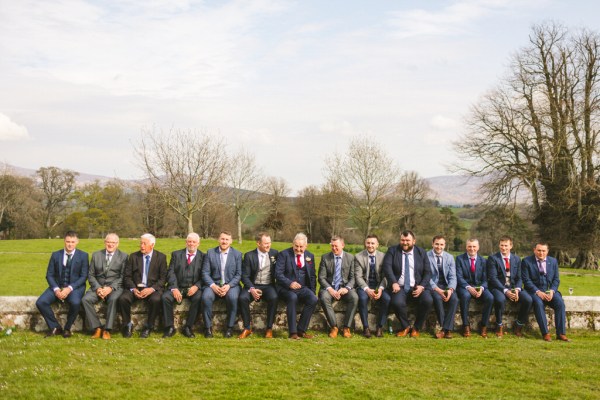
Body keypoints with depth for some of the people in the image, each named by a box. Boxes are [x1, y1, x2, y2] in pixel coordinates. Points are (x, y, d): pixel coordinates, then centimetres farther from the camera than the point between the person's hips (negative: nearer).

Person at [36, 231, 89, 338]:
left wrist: (70, 288, -18)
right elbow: (49, 275, 6)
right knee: (40, 302, -21)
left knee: (75, 303, -34)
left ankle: (67, 329, -8)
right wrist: (56, 289, -13)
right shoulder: (55, 255, 8)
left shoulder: (83, 256, 1)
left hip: (75, 287, -3)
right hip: (57, 286, 3)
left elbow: (84, 276, -4)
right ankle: (55, 327, -3)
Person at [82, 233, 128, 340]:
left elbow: (123, 277, -2)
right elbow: (91, 275, 8)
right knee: (85, 299, -26)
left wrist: (111, 288, -17)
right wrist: (97, 288, -9)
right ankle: (96, 328, -17)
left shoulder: (123, 256, 6)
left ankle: (107, 330, -26)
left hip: (115, 287, -3)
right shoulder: (96, 255, 13)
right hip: (98, 286, 3)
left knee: (113, 299, -35)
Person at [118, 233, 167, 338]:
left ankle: (148, 327, -12)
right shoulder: (133, 256, 10)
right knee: (123, 298, -28)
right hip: (135, 287, 2)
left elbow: (163, 278, -1)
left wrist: (151, 289, -17)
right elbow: (127, 276, 5)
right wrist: (133, 289, -13)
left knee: (156, 300, -35)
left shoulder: (161, 257, 4)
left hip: (153, 289, -2)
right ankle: (127, 325, -5)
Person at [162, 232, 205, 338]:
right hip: (177, 287, 1)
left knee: (199, 298, -33)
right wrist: (174, 288, -14)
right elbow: (171, 272, 2)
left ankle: (188, 328, -20)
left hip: (193, 288, -1)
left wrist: (196, 286, -18)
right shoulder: (176, 254, 11)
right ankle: (170, 327, -15)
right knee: (165, 297, -27)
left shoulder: (202, 257, 7)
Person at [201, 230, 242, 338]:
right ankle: (208, 327, -16)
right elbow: (205, 272, 2)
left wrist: (228, 286, -16)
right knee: (206, 297, -31)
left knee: (233, 297, -34)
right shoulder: (210, 253, 7)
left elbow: (238, 274, 1)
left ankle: (230, 327, -17)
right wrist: (213, 286, -15)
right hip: (213, 284, 1)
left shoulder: (237, 254, 6)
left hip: (231, 284, -1)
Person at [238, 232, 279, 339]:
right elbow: (245, 276, -3)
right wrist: (251, 289, -19)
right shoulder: (249, 256, 0)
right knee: (242, 298, -29)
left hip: (268, 286, 0)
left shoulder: (274, 253, 5)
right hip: (253, 285, 0)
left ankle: (269, 328, -18)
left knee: (273, 298, -32)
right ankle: (247, 328, -13)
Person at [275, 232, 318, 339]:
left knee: (314, 299, -26)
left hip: (303, 288, 4)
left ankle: (301, 330, -15)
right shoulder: (284, 254, -1)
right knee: (293, 298, -36)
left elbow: (312, 276, 19)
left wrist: (312, 291, 4)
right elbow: (278, 273, -9)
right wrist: (290, 283, -25)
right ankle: (293, 332, -29)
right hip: (286, 288, -4)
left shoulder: (310, 256, 12)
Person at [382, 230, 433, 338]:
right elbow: (387, 266, -6)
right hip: (399, 287, -1)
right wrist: (394, 283, -22)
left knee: (428, 300, -29)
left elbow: (428, 272, 6)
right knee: (397, 302, -33)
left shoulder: (421, 253, 11)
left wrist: (422, 286, -12)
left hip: (417, 287, 1)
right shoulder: (392, 251, 7)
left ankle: (417, 328, -4)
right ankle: (405, 327, -2)